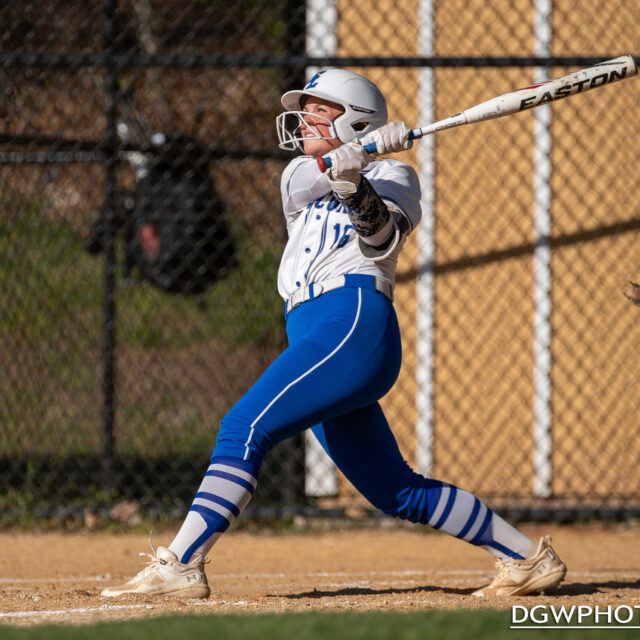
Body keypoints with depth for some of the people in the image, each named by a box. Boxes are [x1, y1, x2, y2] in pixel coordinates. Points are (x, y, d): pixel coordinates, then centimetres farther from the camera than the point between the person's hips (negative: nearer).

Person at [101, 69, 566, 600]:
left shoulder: (394, 176, 9)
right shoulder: (299, 174, 27)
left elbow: (382, 236, -12)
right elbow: (308, 178, 1)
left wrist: (356, 188, -31)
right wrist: (368, 145, -14)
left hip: (354, 320, -8)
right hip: (310, 332, 8)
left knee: (246, 428, -20)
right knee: (397, 493, 5)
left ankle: (180, 565, -26)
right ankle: (529, 558, 11)